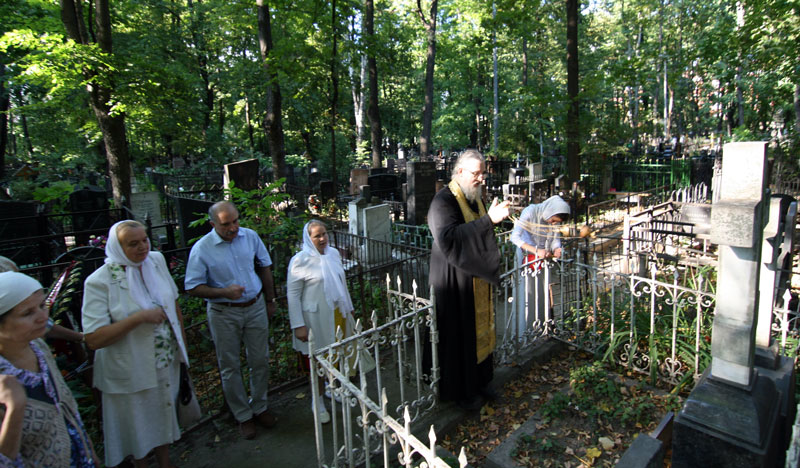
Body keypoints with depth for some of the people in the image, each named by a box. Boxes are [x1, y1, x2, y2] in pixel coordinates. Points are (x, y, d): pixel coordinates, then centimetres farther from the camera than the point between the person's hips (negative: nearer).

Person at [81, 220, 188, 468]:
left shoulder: (156, 260, -5)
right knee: (138, 424, 17)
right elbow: (94, 339, -24)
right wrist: (139, 318, -31)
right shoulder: (100, 282, -21)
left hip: (167, 363, 5)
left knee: (164, 414, 24)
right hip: (131, 373, -4)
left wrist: (182, 342, 11)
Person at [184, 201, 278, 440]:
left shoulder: (250, 236, -4)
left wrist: (270, 300, 12)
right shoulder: (201, 248, -14)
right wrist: (224, 292, -26)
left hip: (255, 308, 3)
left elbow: (264, 267, 9)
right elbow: (193, 287, -11)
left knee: (261, 361, 11)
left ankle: (259, 407, 33)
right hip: (224, 314, -2)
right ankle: (243, 416, 28)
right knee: (230, 367, 9)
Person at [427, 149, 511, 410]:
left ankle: (478, 381, 35)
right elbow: (448, 238, -34)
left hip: (477, 277, 9)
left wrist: (496, 218, 3)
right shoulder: (444, 200, -18)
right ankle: (458, 391, 21)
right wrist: (488, 220, -37)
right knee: (458, 334, 3)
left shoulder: (475, 198, 9)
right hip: (455, 280, -9)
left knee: (479, 328, 18)